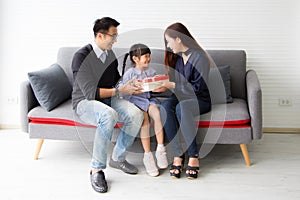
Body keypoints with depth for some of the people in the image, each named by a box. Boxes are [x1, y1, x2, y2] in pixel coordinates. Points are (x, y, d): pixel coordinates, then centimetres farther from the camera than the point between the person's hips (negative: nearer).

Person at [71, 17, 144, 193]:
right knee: (109, 115, -39)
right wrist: (121, 90, -22)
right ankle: (96, 170, -26)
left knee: (136, 114, -21)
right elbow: (90, 92, -22)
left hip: (108, 99, 7)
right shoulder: (82, 56, -16)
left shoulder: (110, 54, 7)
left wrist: (131, 85, 3)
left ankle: (117, 158, -2)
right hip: (85, 102, -6)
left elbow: (116, 80, 23)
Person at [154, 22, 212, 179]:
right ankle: (178, 155, -30)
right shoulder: (176, 57, 12)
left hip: (200, 99, -6)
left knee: (182, 107, -39)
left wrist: (172, 85, -18)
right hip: (181, 97, 6)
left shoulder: (200, 57, -11)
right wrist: (164, 86, -1)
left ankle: (193, 156, -30)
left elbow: (198, 87, -16)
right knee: (165, 106, -29)